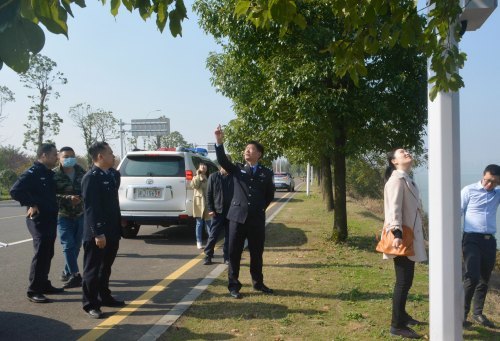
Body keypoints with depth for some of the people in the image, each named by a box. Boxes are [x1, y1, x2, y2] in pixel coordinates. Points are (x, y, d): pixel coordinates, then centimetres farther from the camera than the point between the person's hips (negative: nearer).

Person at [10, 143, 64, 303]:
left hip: (50, 219, 9)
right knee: (41, 254, -8)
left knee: (47, 253, 15)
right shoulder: (32, 173, -14)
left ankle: (44, 284, 27)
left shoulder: (49, 174, 14)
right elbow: (15, 191, -23)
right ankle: (33, 290, 0)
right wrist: (31, 204, -22)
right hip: (38, 220, -9)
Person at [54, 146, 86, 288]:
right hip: (64, 216, -4)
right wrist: (68, 198, -25)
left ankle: (67, 272, 28)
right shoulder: (54, 174, -8)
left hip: (80, 215, 4)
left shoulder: (81, 172, 5)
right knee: (68, 246, -9)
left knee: (76, 246, 12)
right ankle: (75, 275, -6)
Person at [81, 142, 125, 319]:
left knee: (105, 267, 19)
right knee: (92, 269, 4)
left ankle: (104, 297, 32)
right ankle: (90, 304, 13)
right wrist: (98, 233, -22)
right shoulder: (91, 177, -16)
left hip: (111, 232, 8)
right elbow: (91, 208, -20)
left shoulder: (113, 175, 9)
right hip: (97, 234, -8)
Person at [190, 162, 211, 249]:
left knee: (208, 222, 2)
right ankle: (199, 242, 3)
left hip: (207, 202, 2)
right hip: (199, 202, -2)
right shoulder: (196, 178, 8)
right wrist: (198, 175, -11)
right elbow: (193, 185, -14)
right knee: (199, 223, -1)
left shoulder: (209, 179, 15)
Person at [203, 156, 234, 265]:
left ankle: (227, 257, 15)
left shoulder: (233, 177, 3)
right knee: (213, 236, 1)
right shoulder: (213, 177, 1)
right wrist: (210, 209, -6)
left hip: (230, 211, 1)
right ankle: (208, 256, 12)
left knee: (228, 237, 7)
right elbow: (209, 194, 1)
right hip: (217, 211, -1)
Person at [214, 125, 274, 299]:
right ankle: (233, 286, 12)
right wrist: (219, 143, -24)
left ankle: (258, 283, 28)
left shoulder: (266, 173, 7)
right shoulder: (237, 169, 6)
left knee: (257, 253, 11)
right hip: (238, 216, -1)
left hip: (257, 219, 1)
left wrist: (260, 208, 9)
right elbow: (222, 161, -11)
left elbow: (270, 194, 17)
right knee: (234, 253, 2)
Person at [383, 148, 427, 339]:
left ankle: (401, 315, 33)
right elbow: (394, 207, -24)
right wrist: (397, 233, -34)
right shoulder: (397, 179, -14)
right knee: (403, 281, -6)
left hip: (410, 236, 10)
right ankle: (397, 325, 1)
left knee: (406, 280, 19)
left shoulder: (406, 179, 17)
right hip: (402, 237, -10)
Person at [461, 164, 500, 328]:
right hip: (472, 239, -5)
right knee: (472, 277, -13)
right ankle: (462, 313, -3)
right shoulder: (469, 190, -2)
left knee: (484, 279, 11)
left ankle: (478, 313, 24)